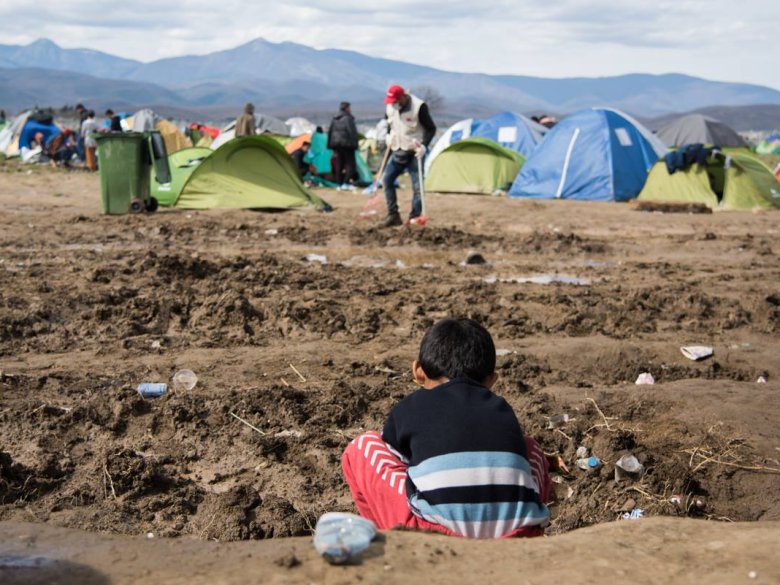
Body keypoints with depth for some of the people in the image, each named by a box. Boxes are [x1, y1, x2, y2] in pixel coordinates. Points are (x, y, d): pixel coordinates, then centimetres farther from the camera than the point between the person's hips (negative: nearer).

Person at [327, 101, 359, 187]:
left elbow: (330, 132, 16)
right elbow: (352, 132, -16)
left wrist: (331, 145, 19)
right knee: (350, 163, -5)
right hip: (346, 143, -7)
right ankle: (346, 182, -16)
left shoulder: (334, 119, 13)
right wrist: (354, 144, -11)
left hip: (336, 144, 7)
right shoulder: (348, 118, -11)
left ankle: (339, 182, 12)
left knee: (339, 163, 11)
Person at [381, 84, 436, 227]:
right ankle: (393, 215, 8)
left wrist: (424, 146, -22)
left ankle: (414, 218, 0)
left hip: (414, 152, -6)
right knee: (387, 179, 1)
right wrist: (389, 136, 3)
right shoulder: (391, 107, 1)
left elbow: (431, 129, -11)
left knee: (417, 186, -6)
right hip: (398, 151, 6)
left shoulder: (419, 107, -17)